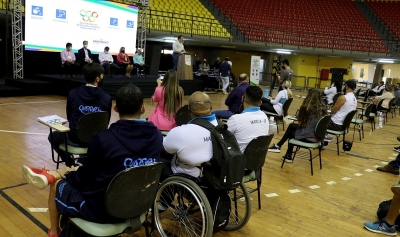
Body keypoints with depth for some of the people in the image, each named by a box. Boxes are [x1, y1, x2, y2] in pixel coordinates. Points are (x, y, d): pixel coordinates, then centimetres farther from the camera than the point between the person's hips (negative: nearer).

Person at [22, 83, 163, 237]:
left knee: (58, 185, 25)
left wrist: (66, 175, 14)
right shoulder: (156, 136, -10)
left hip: (102, 209, -5)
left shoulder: (104, 138, -24)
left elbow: (84, 178, -9)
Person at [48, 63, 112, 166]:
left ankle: (70, 164, 21)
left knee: (52, 136, 28)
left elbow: (69, 117, 3)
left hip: (75, 138, -1)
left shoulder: (73, 93, -11)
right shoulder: (107, 98, -11)